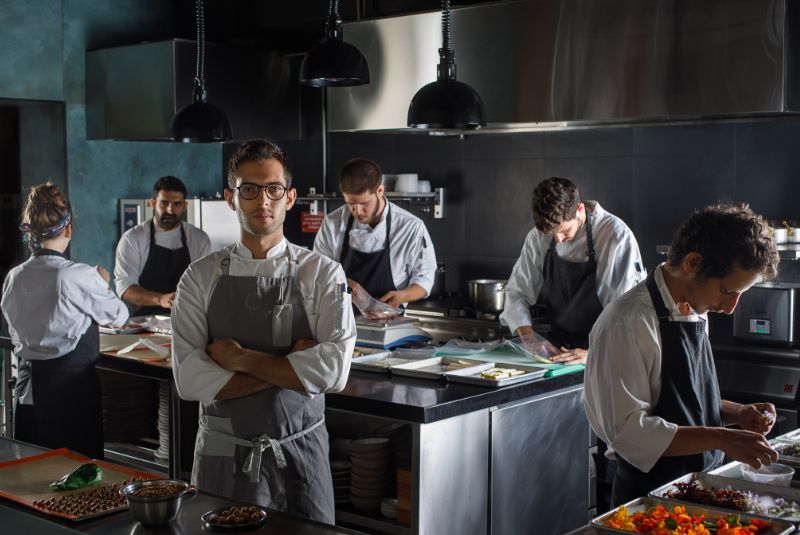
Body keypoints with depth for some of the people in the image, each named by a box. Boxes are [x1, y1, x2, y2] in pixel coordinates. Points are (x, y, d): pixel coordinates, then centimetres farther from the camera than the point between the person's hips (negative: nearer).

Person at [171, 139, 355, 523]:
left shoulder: (322, 273, -4)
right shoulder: (201, 277, -1)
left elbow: (334, 371, -17)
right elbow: (189, 379, -12)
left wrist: (240, 358, -15)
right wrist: (290, 366, -16)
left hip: (300, 453, 0)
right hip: (223, 457, 1)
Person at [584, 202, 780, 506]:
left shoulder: (696, 313, 7)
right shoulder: (626, 325, -22)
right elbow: (628, 431, -25)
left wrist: (737, 414, 0)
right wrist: (720, 438, -27)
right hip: (649, 498, -8)